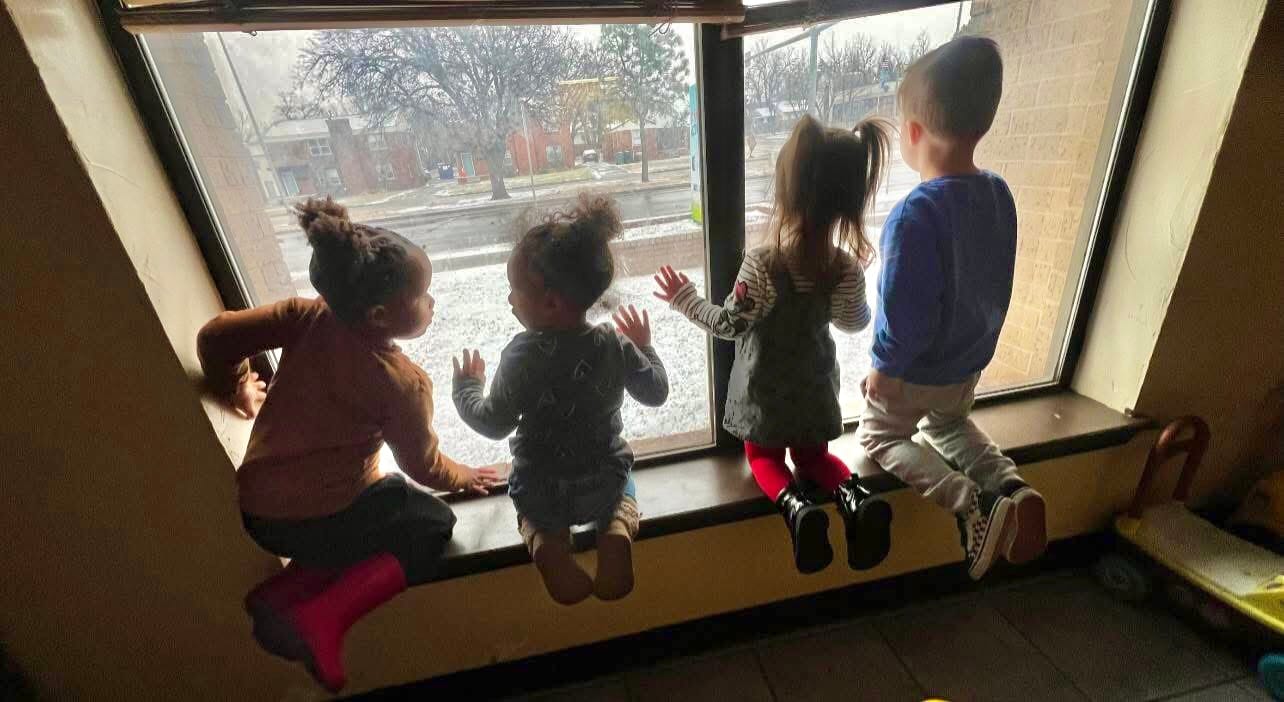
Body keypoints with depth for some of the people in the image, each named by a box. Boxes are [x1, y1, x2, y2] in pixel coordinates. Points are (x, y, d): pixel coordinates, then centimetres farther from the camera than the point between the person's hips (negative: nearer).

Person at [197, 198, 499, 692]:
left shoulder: (309, 318, -8)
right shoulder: (404, 382, -21)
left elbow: (215, 337, -1)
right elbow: (421, 465, -8)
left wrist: (239, 391, 18)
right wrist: (461, 477, 14)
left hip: (255, 508, 7)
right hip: (314, 519, -7)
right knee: (433, 524, 10)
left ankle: (281, 594, 14)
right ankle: (322, 617, -1)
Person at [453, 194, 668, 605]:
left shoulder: (522, 355, -24)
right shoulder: (615, 345, -15)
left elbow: (494, 424, -13)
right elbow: (655, 393, -2)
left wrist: (466, 387, 5)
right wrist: (644, 346, 11)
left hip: (540, 488, -1)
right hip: (604, 478, 1)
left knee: (536, 512, 31)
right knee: (620, 489, 32)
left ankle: (548, 545, -1)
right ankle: (617, 531, 0)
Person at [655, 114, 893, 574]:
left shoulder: (762, 264, -25)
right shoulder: (847, 268, -12)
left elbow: (729, 325, -18)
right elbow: (854, 323, 1)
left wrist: (685, 299, -5)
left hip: (766, 386, -3)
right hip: (814, 383, 4)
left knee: (764, 457, 19)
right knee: (813, 454, 24)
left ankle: (794, 506, -9)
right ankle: (854, 497, -4)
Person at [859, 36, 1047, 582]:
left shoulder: (915, 214, -31)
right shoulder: (999, 194, -6)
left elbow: (906, 312, -28)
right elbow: (995, 284, 5)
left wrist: (885, 368, -15)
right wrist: (978, 342, 18)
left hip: (916, 371, -7)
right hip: (973, 358, 7)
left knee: (880, 437, 17)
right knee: (948, 423, 34)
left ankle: (971, 505, -1)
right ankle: (1011, 486, 12)